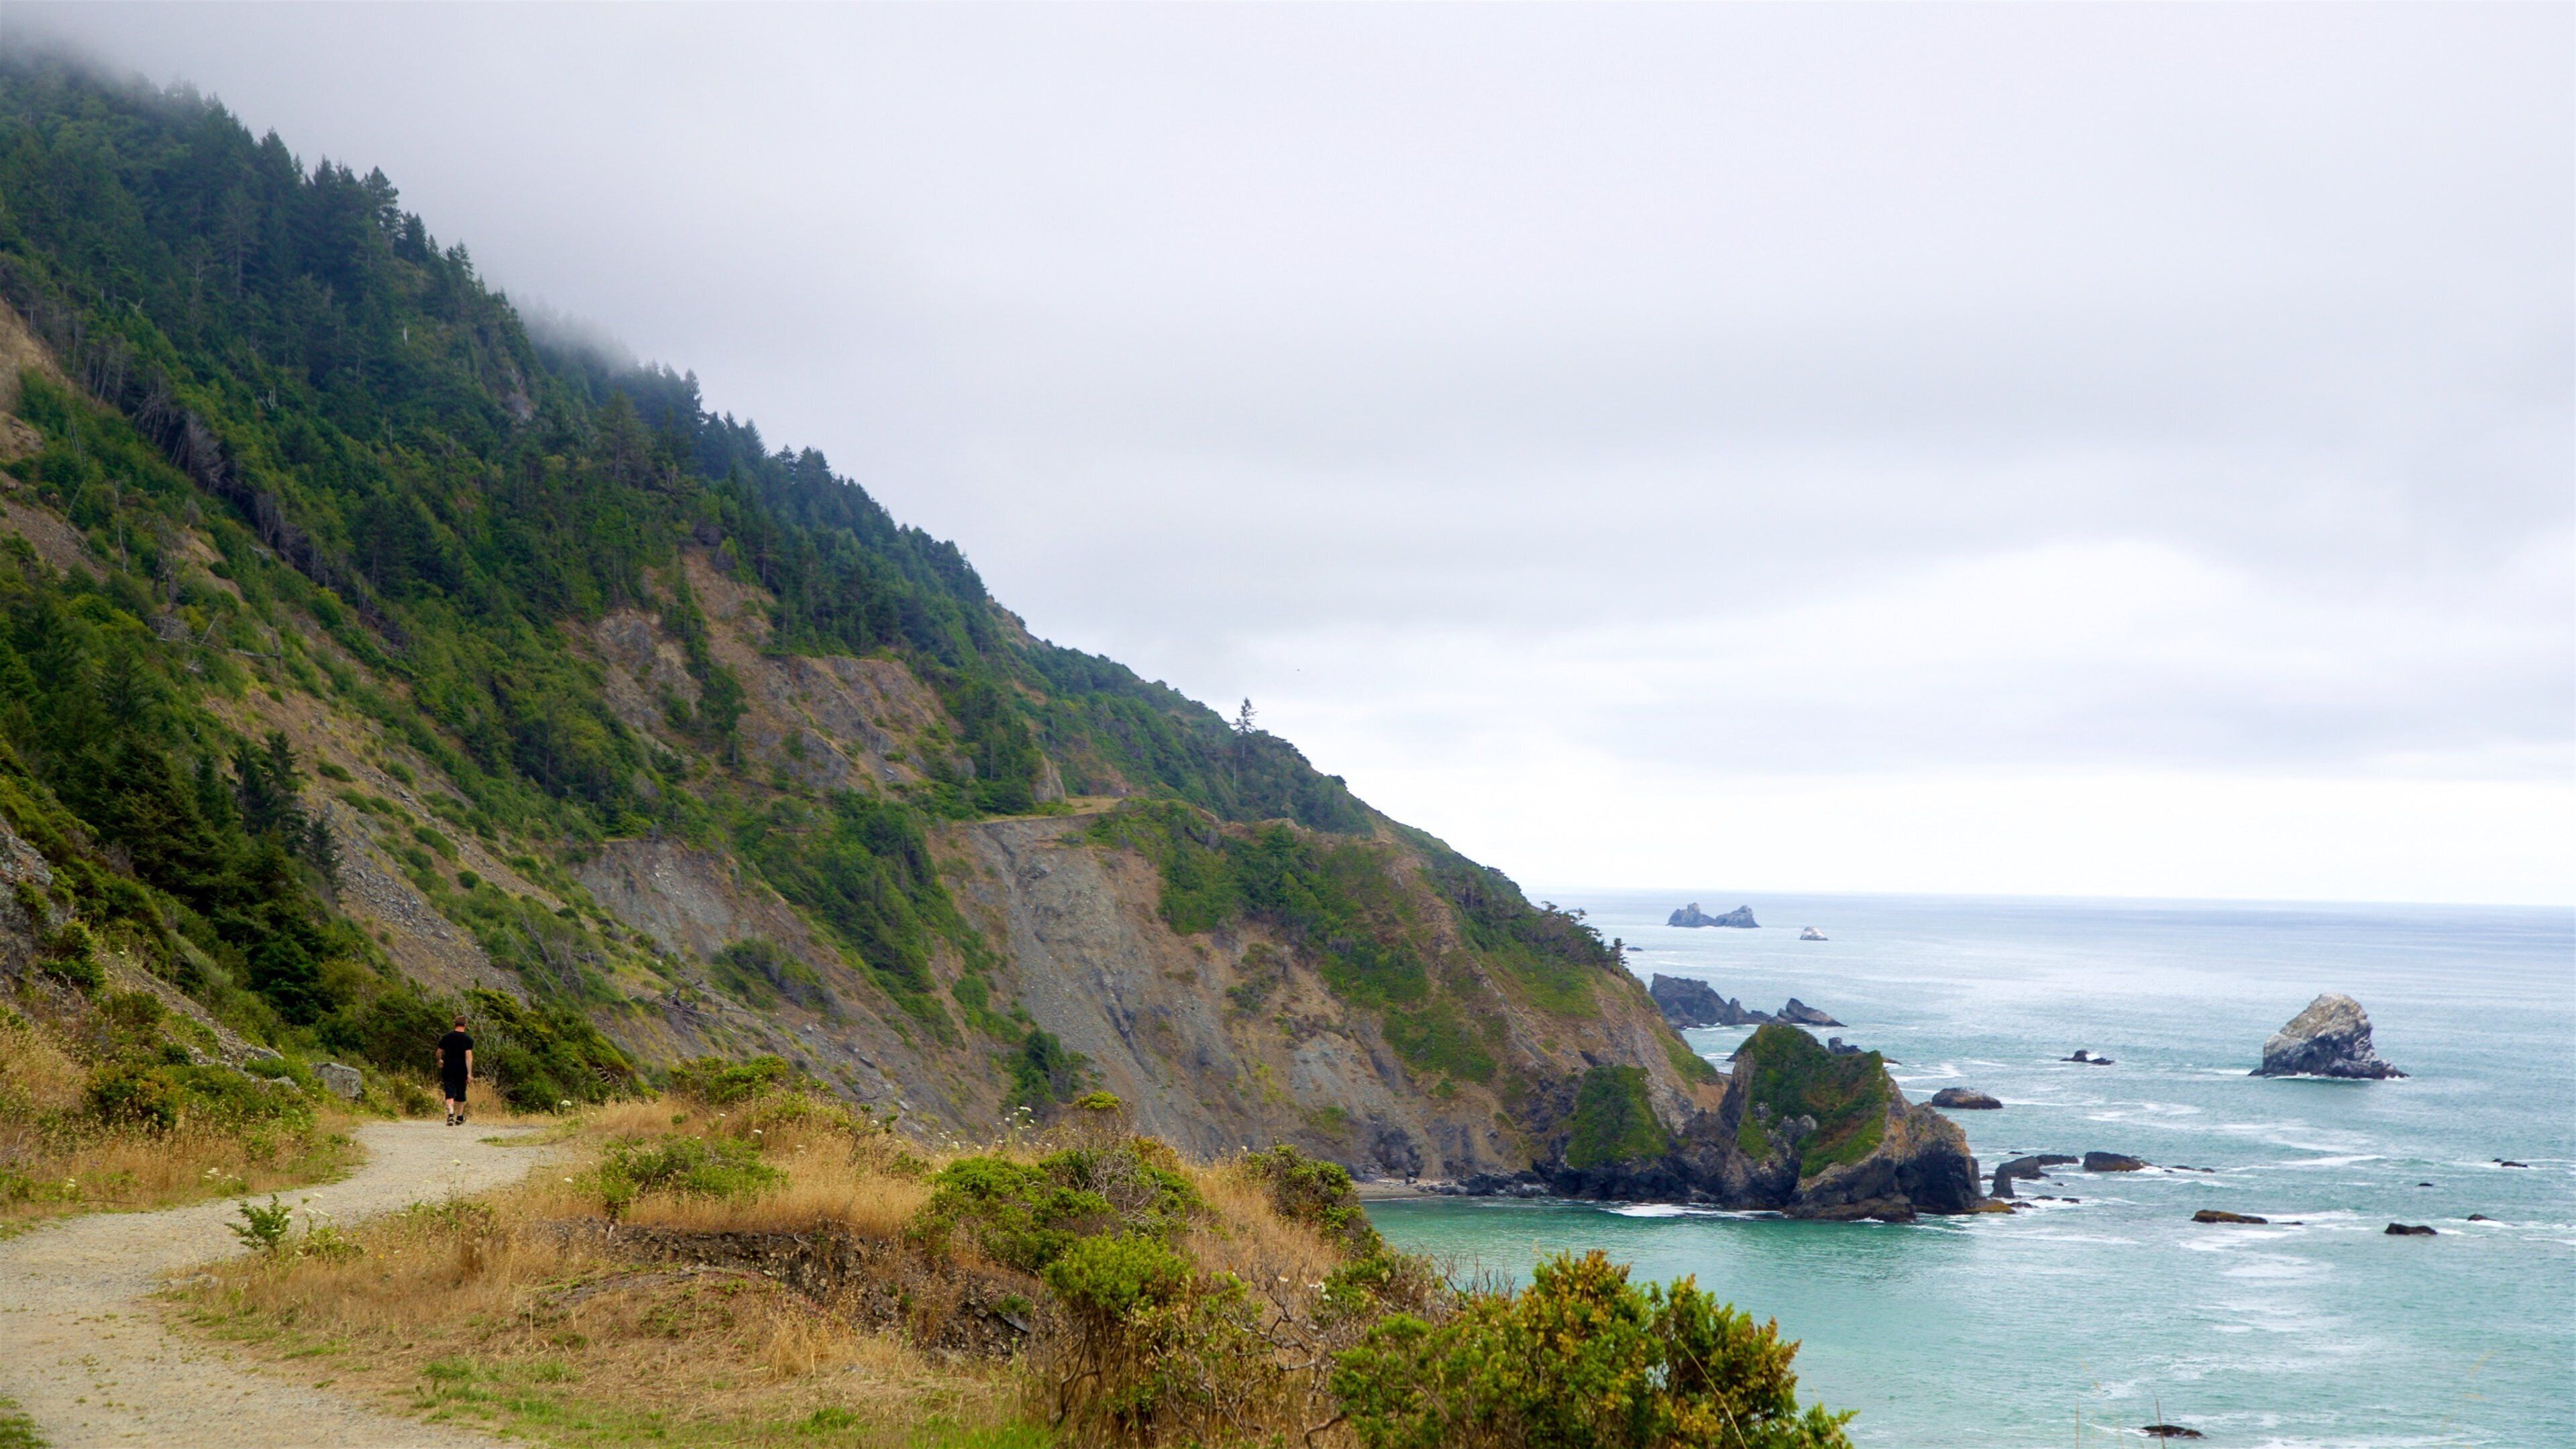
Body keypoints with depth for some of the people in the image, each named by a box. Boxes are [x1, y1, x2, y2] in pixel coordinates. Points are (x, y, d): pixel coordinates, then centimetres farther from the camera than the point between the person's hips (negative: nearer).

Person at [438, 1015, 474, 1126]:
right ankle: (459, 1118, 25)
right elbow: (469, 1056, -15)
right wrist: (469, 1073, -17)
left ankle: (451, 1114, -28)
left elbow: (439, 1053, 8)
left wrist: (440, 1061, 31)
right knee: (461, 1094, 15)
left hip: (448, 1069, 1)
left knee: (450, 1093, -5)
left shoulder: (446, 1037, 2)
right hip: (462, 1070, -1)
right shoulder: (468, 1039, -6)